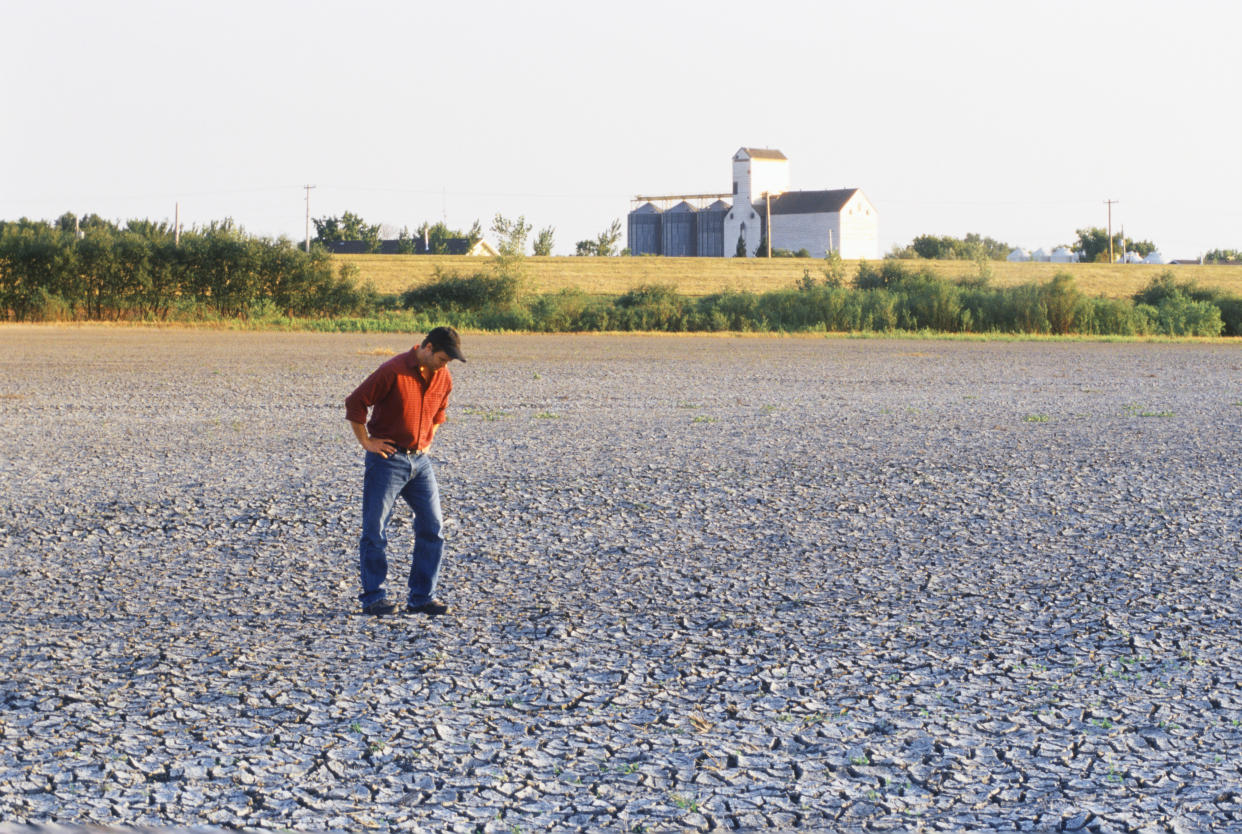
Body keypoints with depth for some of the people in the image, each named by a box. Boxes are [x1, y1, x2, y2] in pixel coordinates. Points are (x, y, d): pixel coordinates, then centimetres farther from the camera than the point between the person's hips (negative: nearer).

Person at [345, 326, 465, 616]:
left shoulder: (444, 378, 4)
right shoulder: (393, 371, -16)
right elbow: (355, 403, -11)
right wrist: (366, 442, -9)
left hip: (420, 460, 6)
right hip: (387, 459, -6)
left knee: (432, 527, 2)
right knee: (375, 530, -2)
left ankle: (422, 597, 10)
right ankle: (373, 598, 6)